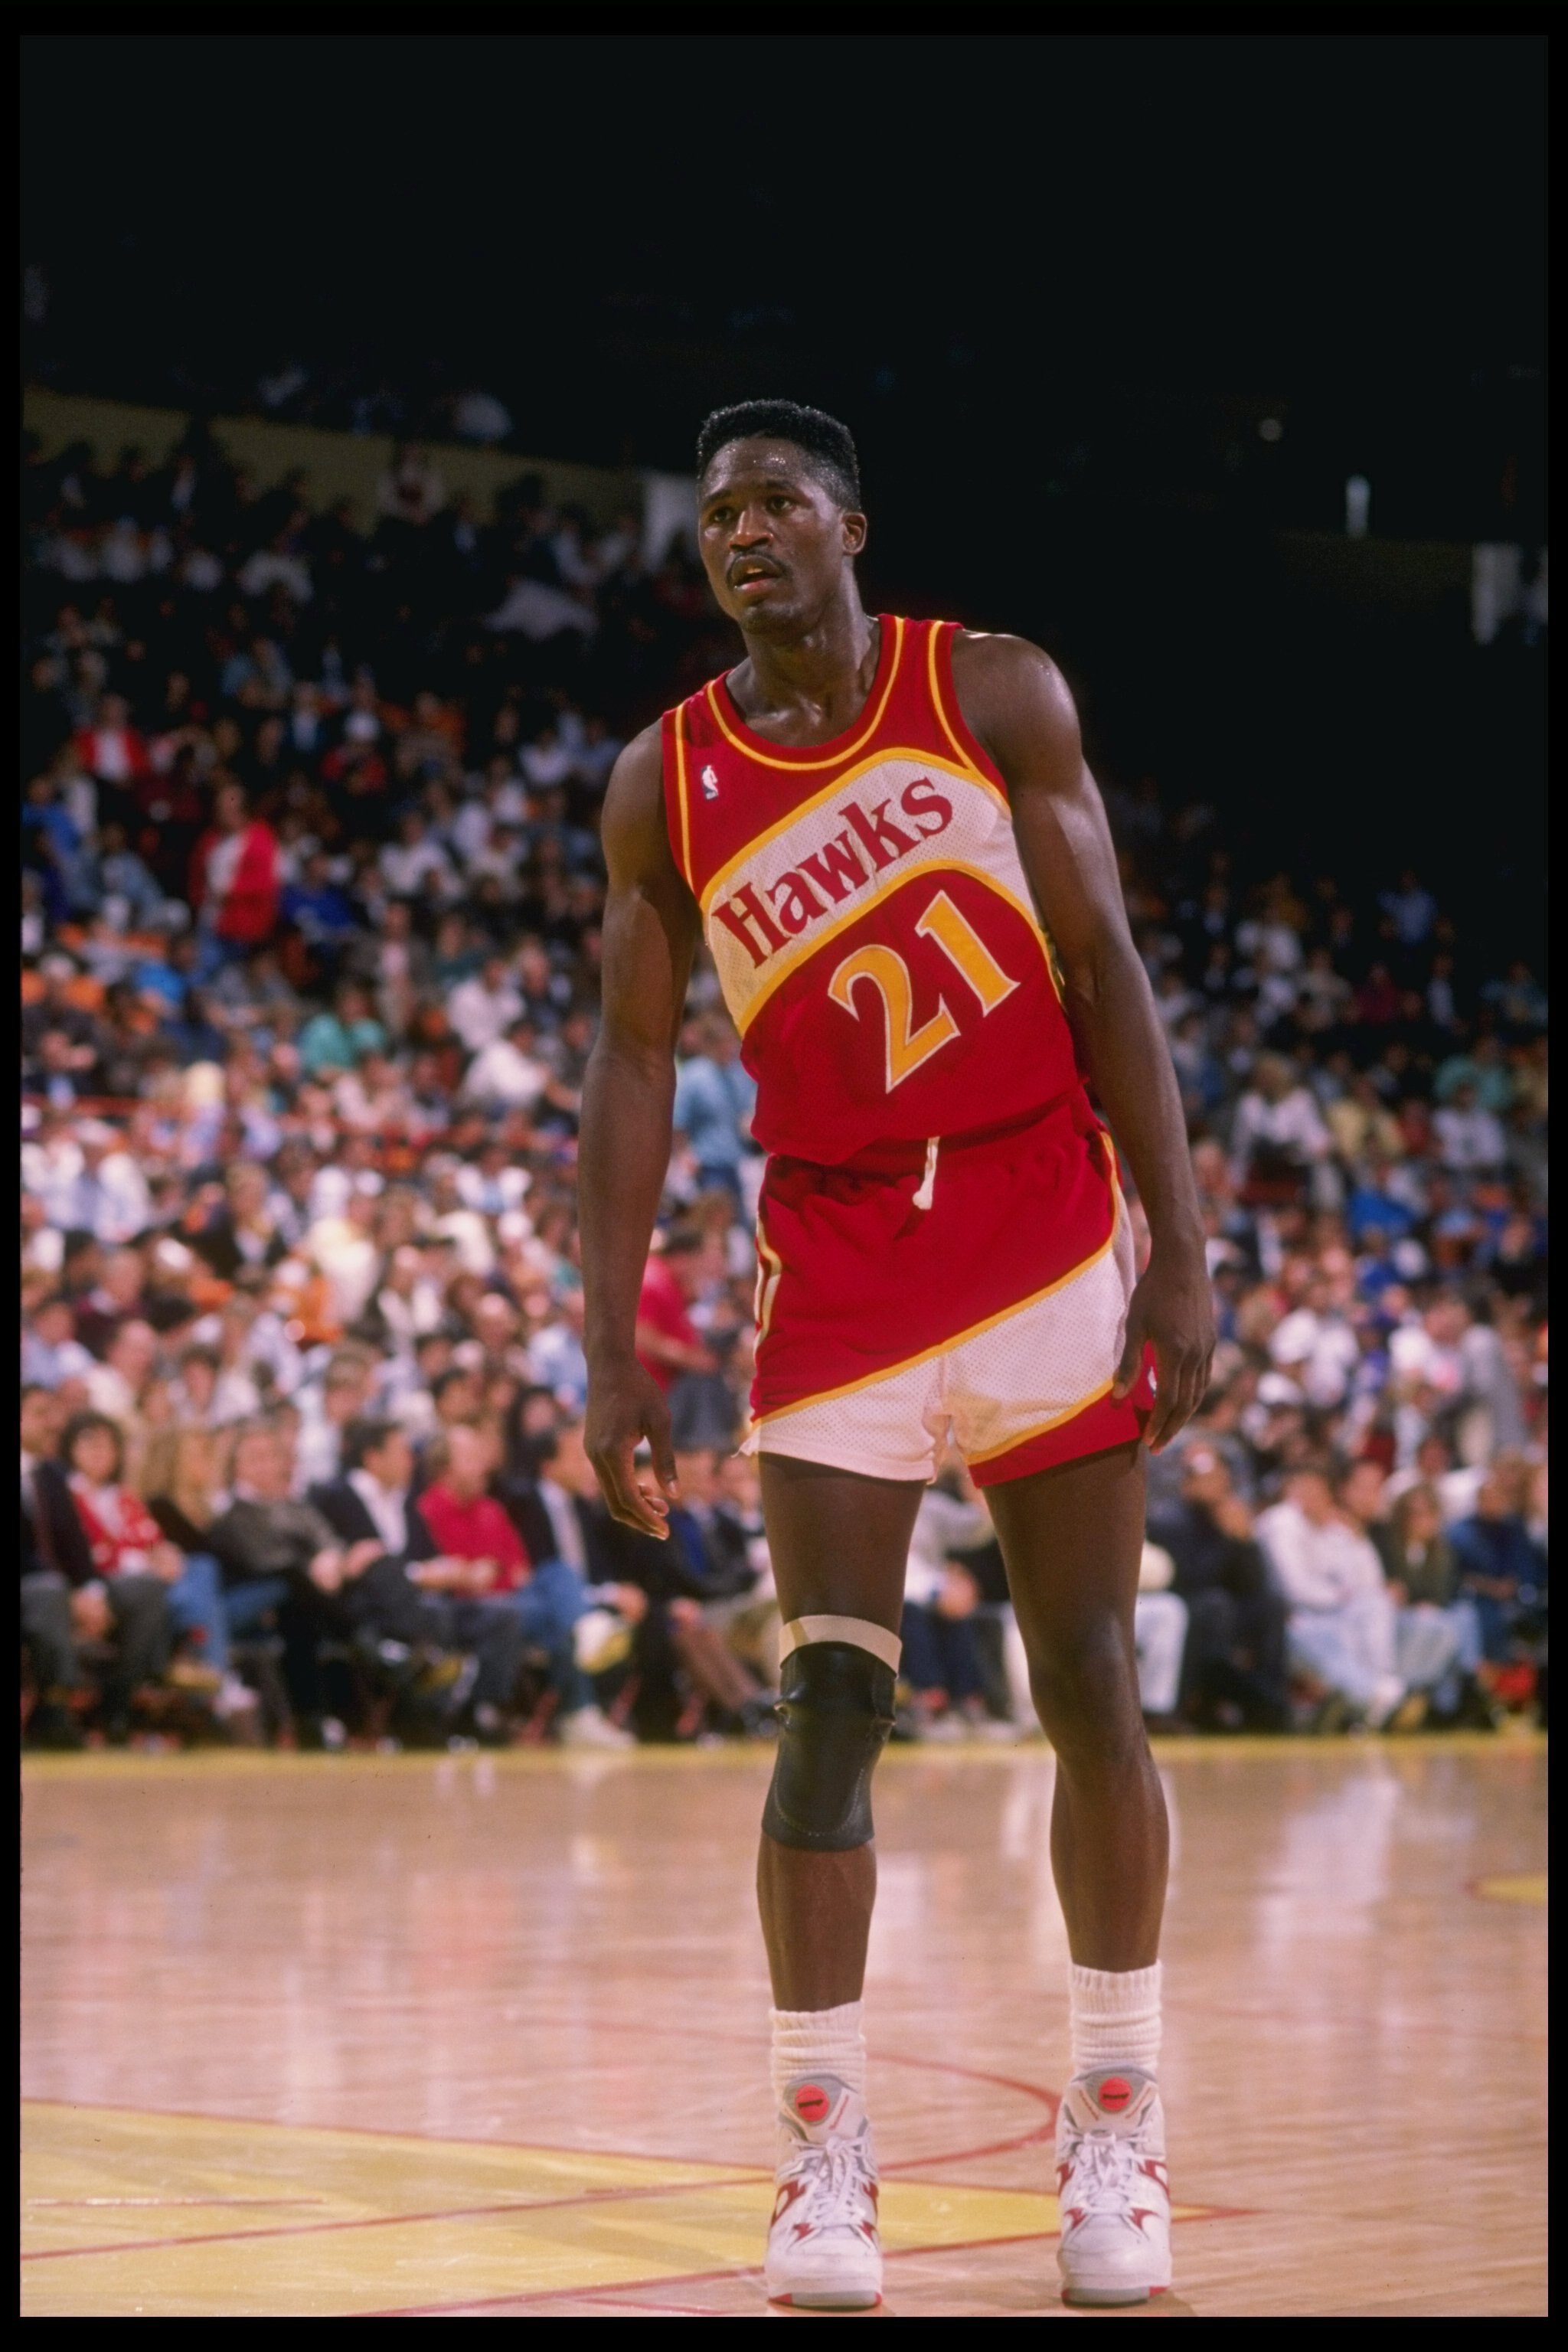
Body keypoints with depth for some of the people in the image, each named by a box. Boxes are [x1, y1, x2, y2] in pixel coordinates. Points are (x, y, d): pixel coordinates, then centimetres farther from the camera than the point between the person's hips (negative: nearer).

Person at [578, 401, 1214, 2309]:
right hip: (839, 1267, 1)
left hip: (1045, 1238, 0)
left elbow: (1103, 970, -2)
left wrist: (1179, 1247, -8)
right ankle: (821, 2158, 0)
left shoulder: (996, 695, -1)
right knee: (832, 1705, -7)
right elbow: (634, 1068, 5)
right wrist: (612, 1346, -1)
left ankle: (1116, 2136, 13)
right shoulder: (663, 785, 3)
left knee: (1090, 1690, 2)